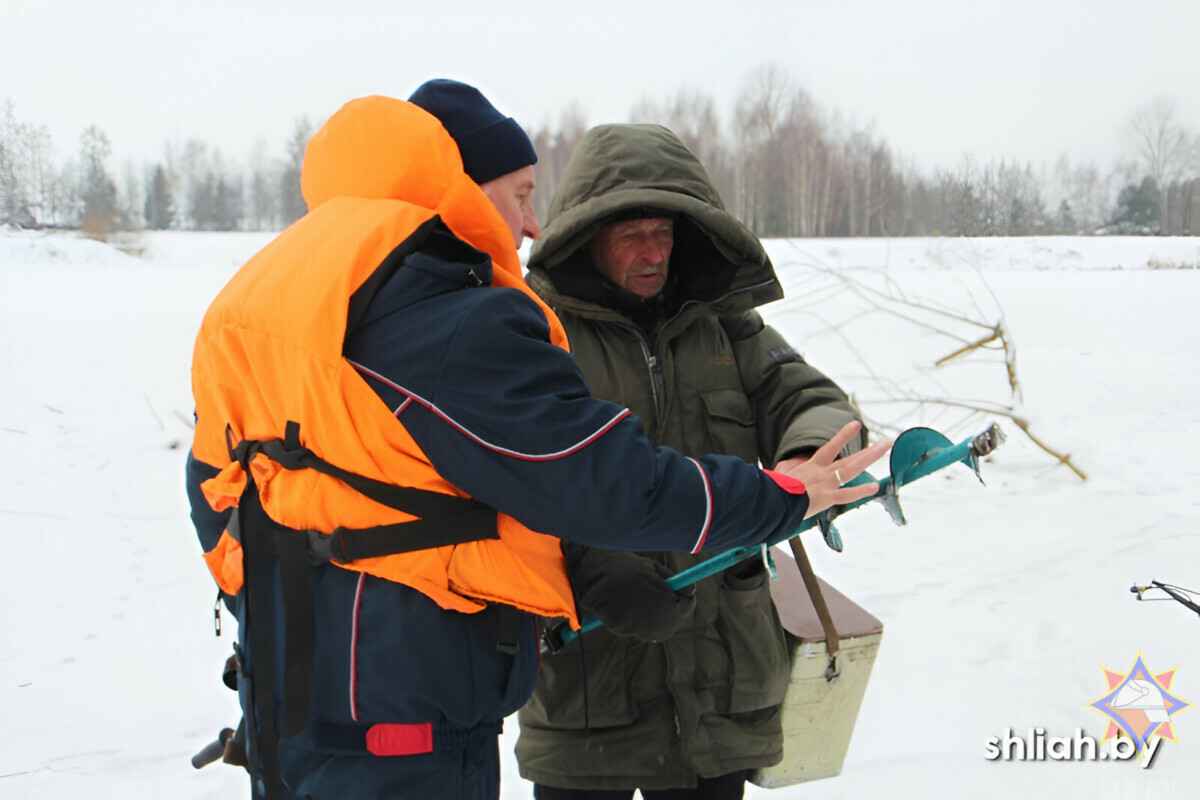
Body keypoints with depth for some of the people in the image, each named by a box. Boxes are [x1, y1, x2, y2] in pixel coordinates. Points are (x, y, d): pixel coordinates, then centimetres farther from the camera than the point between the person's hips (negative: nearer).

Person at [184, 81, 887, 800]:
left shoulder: (259, 293, 10)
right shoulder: (459, 327, -19)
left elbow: (214, 480, 17)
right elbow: (609, 485, -19)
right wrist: (781, 494, -4)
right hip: (404, 719, -9)